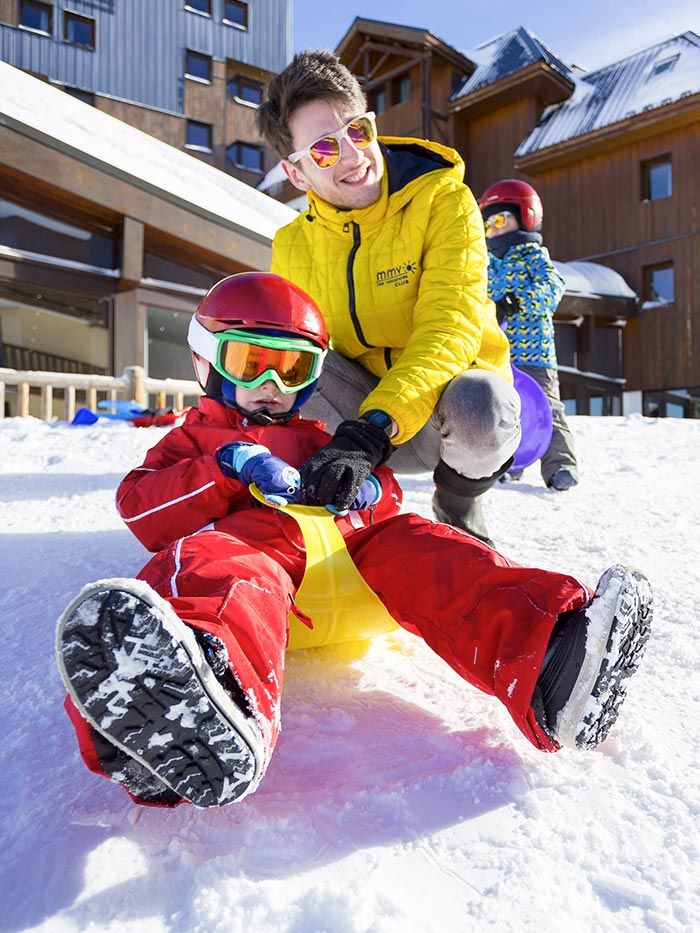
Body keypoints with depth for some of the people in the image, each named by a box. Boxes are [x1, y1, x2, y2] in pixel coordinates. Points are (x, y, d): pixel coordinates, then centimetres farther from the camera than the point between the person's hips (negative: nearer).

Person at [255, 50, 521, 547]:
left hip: (441, 407, -2)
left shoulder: (443, 199, -14)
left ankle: (458, 509, -2)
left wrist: (371, 432, -41)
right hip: (363, 404, 3)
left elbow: (449, 330, -27)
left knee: (477, 403, -38)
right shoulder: (293, 246, -1)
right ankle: (360, 499, -3)